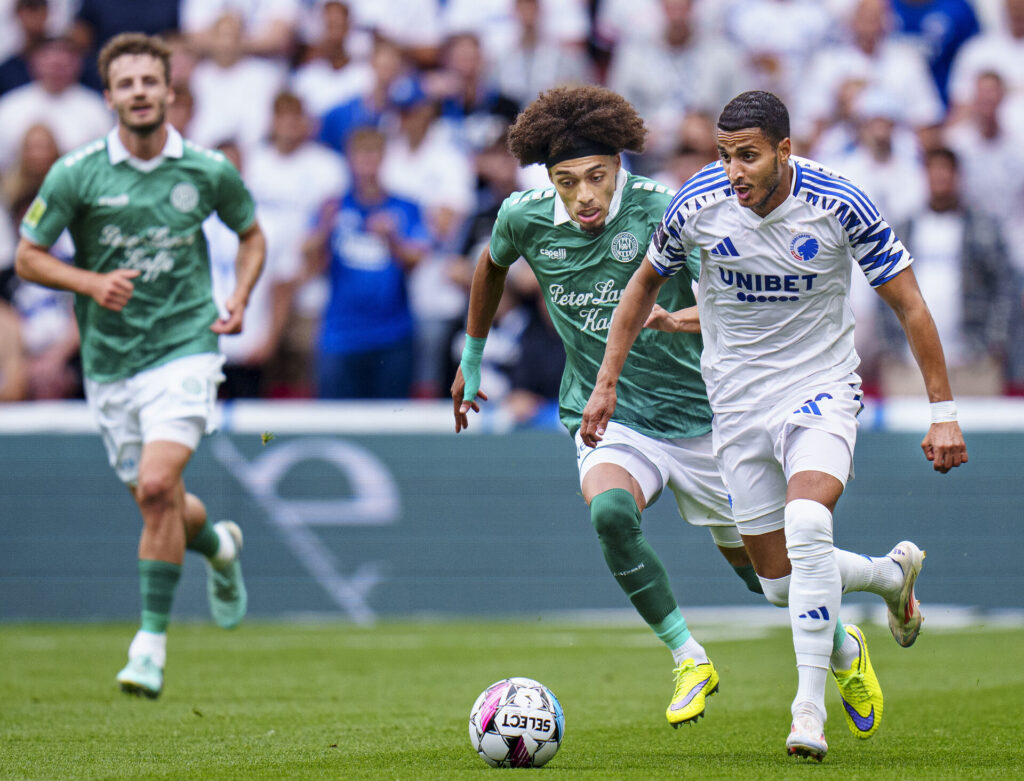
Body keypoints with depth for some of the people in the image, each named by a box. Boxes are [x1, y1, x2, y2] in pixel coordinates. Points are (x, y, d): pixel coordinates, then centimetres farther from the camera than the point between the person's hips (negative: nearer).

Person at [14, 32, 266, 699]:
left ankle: (152, 640, -11)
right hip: (109, 363, 2)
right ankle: (219, 545, 46)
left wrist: (240, 300, -1)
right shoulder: (76, 174, -5)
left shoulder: (210, 171, -2)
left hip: (184, 349, -2)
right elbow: (28, 256, 1)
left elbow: (251, 233, 16)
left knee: (157, 486, -21)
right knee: (158, 503, 10)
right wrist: (91, 282, -17)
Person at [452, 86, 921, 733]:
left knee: (770, 573, 9)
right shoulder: (525, 217, -8)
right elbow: (493, 264, 16)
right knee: (611, 512, -33)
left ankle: (891, 573, 40)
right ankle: (689, 658, -19)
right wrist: (472, 357, 25)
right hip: (606, 420, 2)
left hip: (695, 418, -2)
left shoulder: (662, 212, -20)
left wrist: (684, 316, -38)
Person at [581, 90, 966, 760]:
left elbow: (910, 305, -8)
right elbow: (646, 283, 9)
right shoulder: (697, 205, -12)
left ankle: (810, 707, -22)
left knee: (807, 525, -28)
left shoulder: (839, 205, -18)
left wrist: (944, 411, -10)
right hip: (738, 397, 3)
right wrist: (607, 382, 6)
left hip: (822, 386, -3)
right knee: (775, 568, 4)